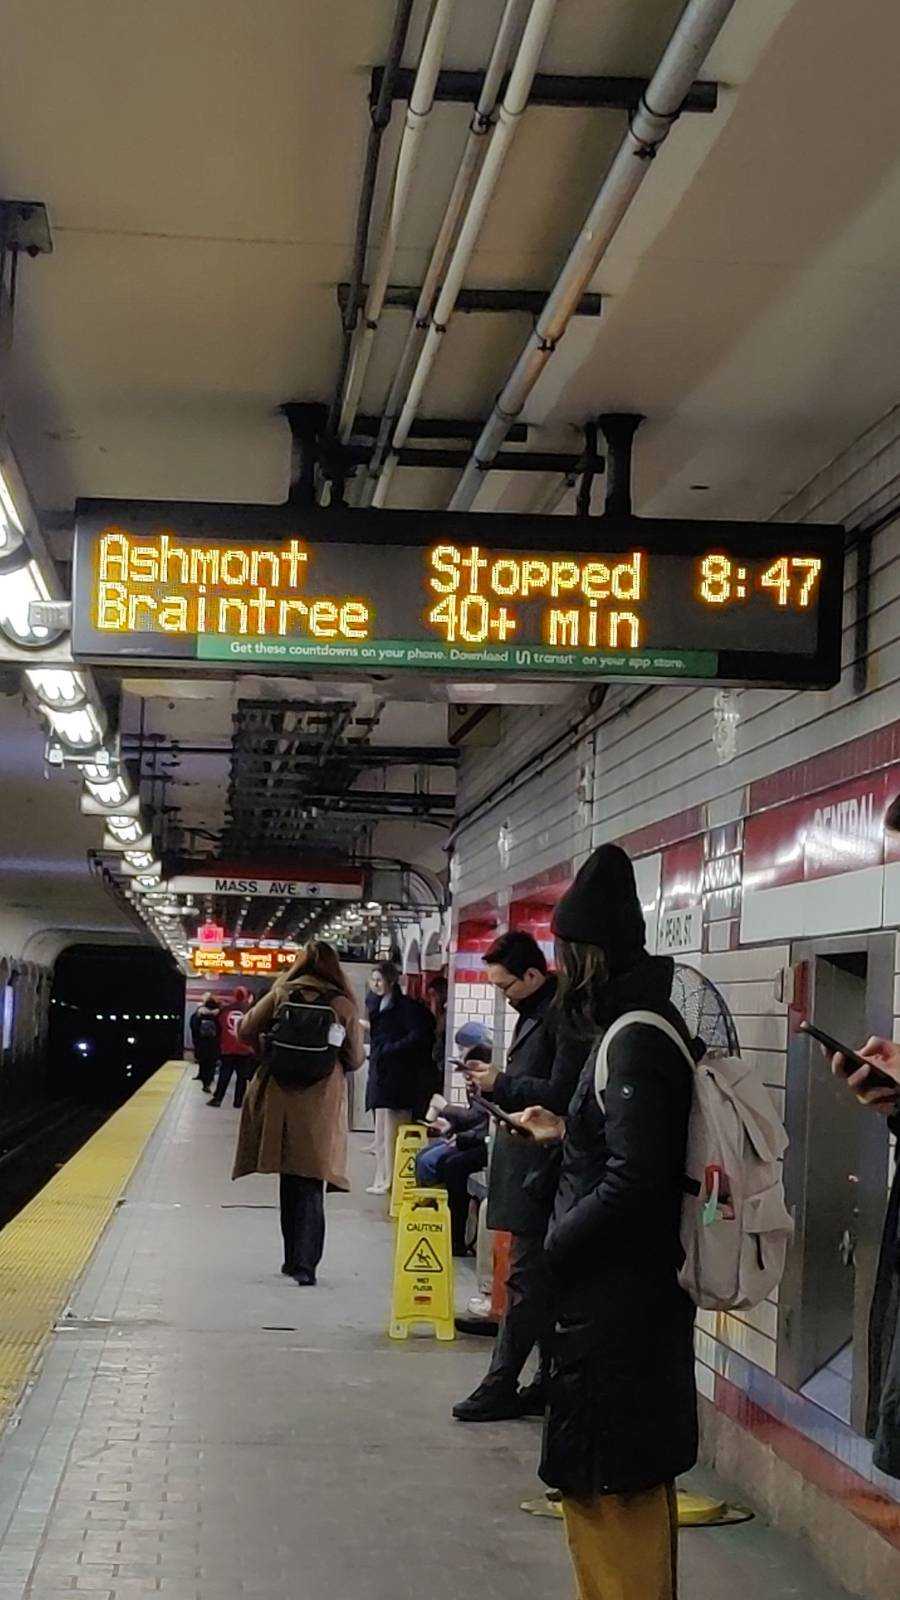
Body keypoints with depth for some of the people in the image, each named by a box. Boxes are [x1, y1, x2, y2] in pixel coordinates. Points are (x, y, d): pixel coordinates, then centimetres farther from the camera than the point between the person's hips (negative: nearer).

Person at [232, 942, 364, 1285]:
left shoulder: (283, 993, 0)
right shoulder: (343, 1005, -2)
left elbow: (248, 1028, 0)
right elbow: (355, 1058, 4)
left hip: (281, 1098, 1)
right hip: (322, 1103, -1)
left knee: (290, 1182, 14)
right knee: (311, 1186, 2)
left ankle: (294, 1259, 20)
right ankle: (305, 1264, -7)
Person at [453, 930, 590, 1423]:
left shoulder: (564, 1017, -15)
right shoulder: (534, 1013, 16)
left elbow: (561, 1095, -20)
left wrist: (502, 1083, -12)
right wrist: (493, 1083, 6)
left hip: (541, 1170, -10)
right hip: (528, 1166, 10)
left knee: (526, 1279, -4)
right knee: (543, 1281, 13)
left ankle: (500, 1387, 1)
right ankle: (548, 1384, 19)